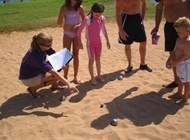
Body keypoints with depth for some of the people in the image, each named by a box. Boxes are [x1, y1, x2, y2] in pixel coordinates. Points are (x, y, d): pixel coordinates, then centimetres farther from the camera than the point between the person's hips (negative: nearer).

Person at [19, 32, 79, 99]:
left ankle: (54, 85, 13)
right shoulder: (36, 56, -37)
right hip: (28, 78, -8)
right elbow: (53, 72, -39)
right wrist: (68, 84, -40)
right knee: (56, 76, -20)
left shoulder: (39, 47, -14)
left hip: (37, 71, 8)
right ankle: (33, 88, -6)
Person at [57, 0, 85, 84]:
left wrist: (78, 26, -17)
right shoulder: (64, 8, -9)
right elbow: (59, 23, -13)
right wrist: (63, 12, -25)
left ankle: (75, 76, 18)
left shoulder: (80, 8, -6)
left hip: (77, 34, 1)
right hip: (67, 34, -1)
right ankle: (65, 76, 12)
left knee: (75, 55, 7)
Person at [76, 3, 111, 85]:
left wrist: (107, 41, 13)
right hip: (90, 43, -4)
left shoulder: (102, 18, -5)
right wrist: (79, 42, -14)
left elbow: (104, 30, 10)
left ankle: (99, 76, 27)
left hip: (99, 42, 4)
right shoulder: (87, 19, -18)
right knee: (91, 60, 4)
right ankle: (92, 78, 15)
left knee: (98, 59, 14)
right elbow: (79, 30, -13)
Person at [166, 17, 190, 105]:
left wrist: (174, 63, -25)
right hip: (179, 63, 9)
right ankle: (179, 94, 41)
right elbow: (174, 51, 9)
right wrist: (169, 60, -3)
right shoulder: (178, 39, 5)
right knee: (179, 79, 24)